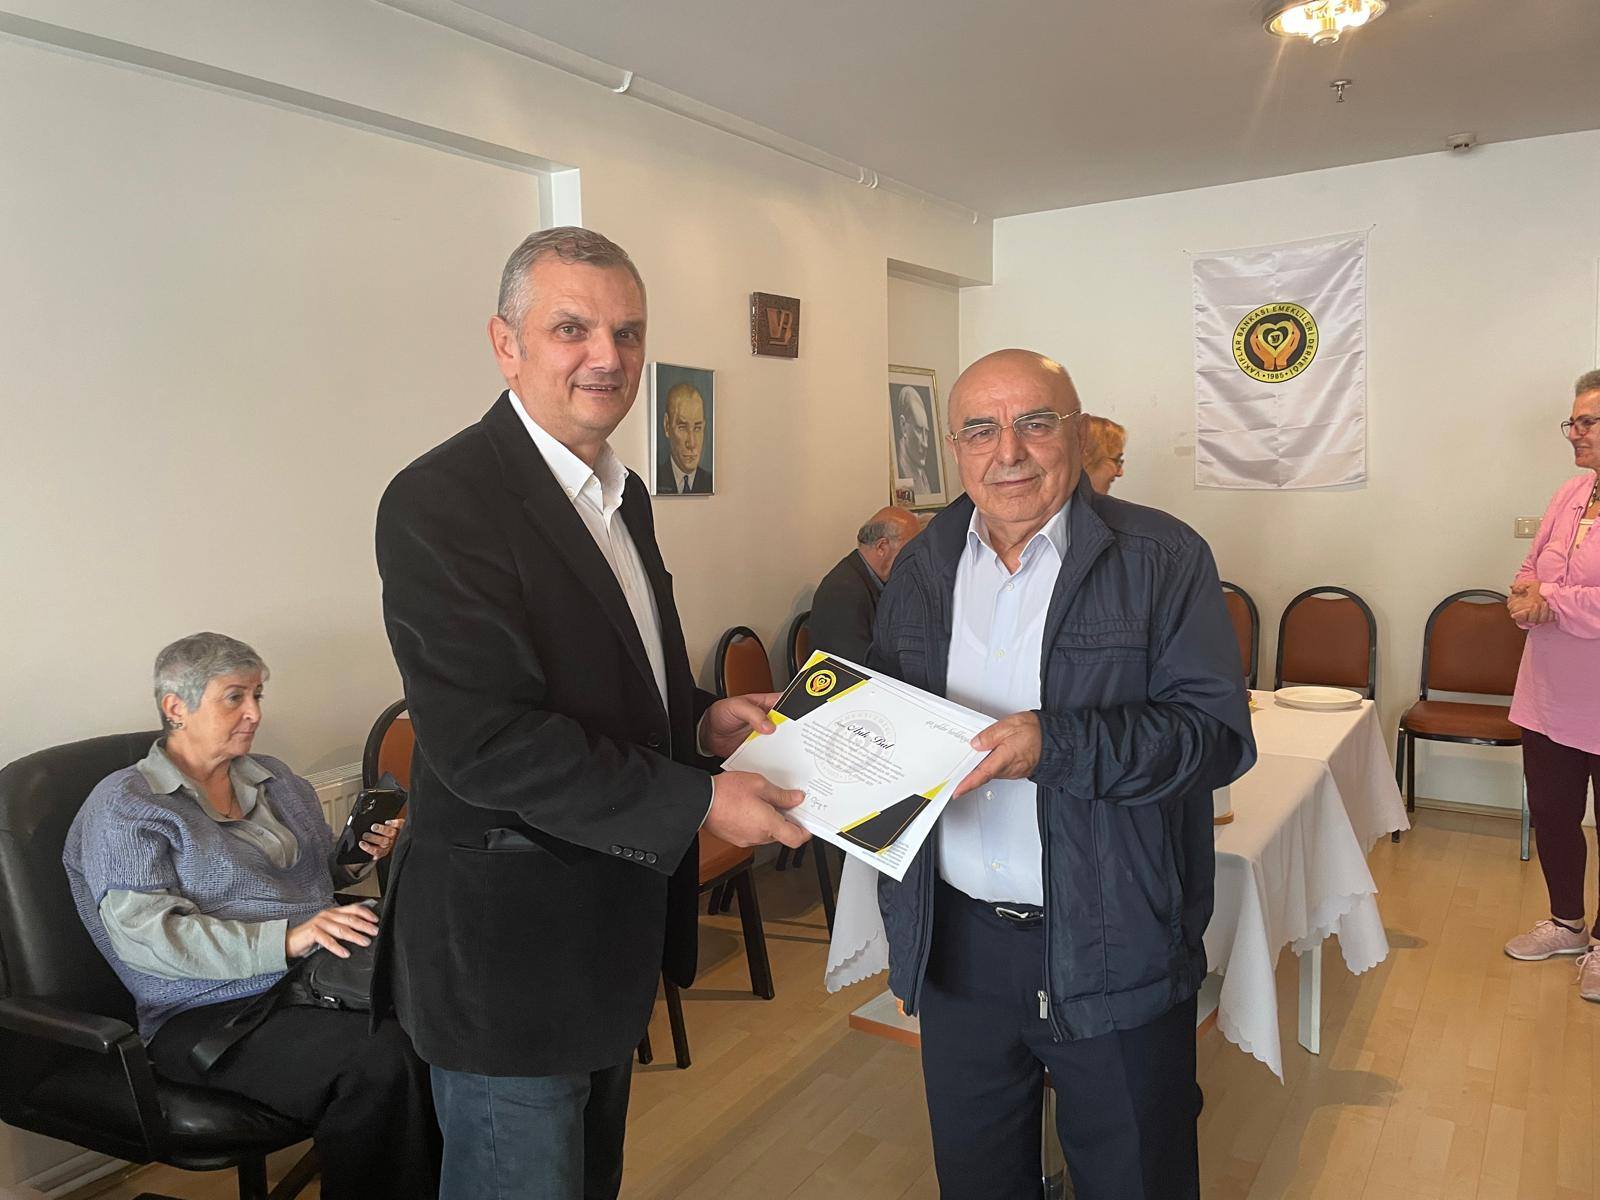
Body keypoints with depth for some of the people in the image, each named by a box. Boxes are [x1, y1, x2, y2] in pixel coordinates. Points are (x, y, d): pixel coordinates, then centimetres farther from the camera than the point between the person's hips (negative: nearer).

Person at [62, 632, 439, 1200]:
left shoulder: (275, 779, 19)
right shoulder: (123, 806, -1)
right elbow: (144, 935, -14)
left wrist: (362, 854, 6)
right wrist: (284, 940, -25)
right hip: (213, 1014, -6)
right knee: (379, 1055, -33)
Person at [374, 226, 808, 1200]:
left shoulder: (624, 494, 8)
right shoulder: (441, 501, -20)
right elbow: (486, 743, -27)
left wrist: (700, 723, -1)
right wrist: (697, 801, -25)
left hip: (617, 927, 9)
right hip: (510, 945, -8)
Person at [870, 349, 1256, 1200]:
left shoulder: (1162, 560, -9)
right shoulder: (922, 566, 5)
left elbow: (1218, 733, -16)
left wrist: (1057, 745, -29)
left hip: (1113, 955, -4)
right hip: (954, 946, 4)